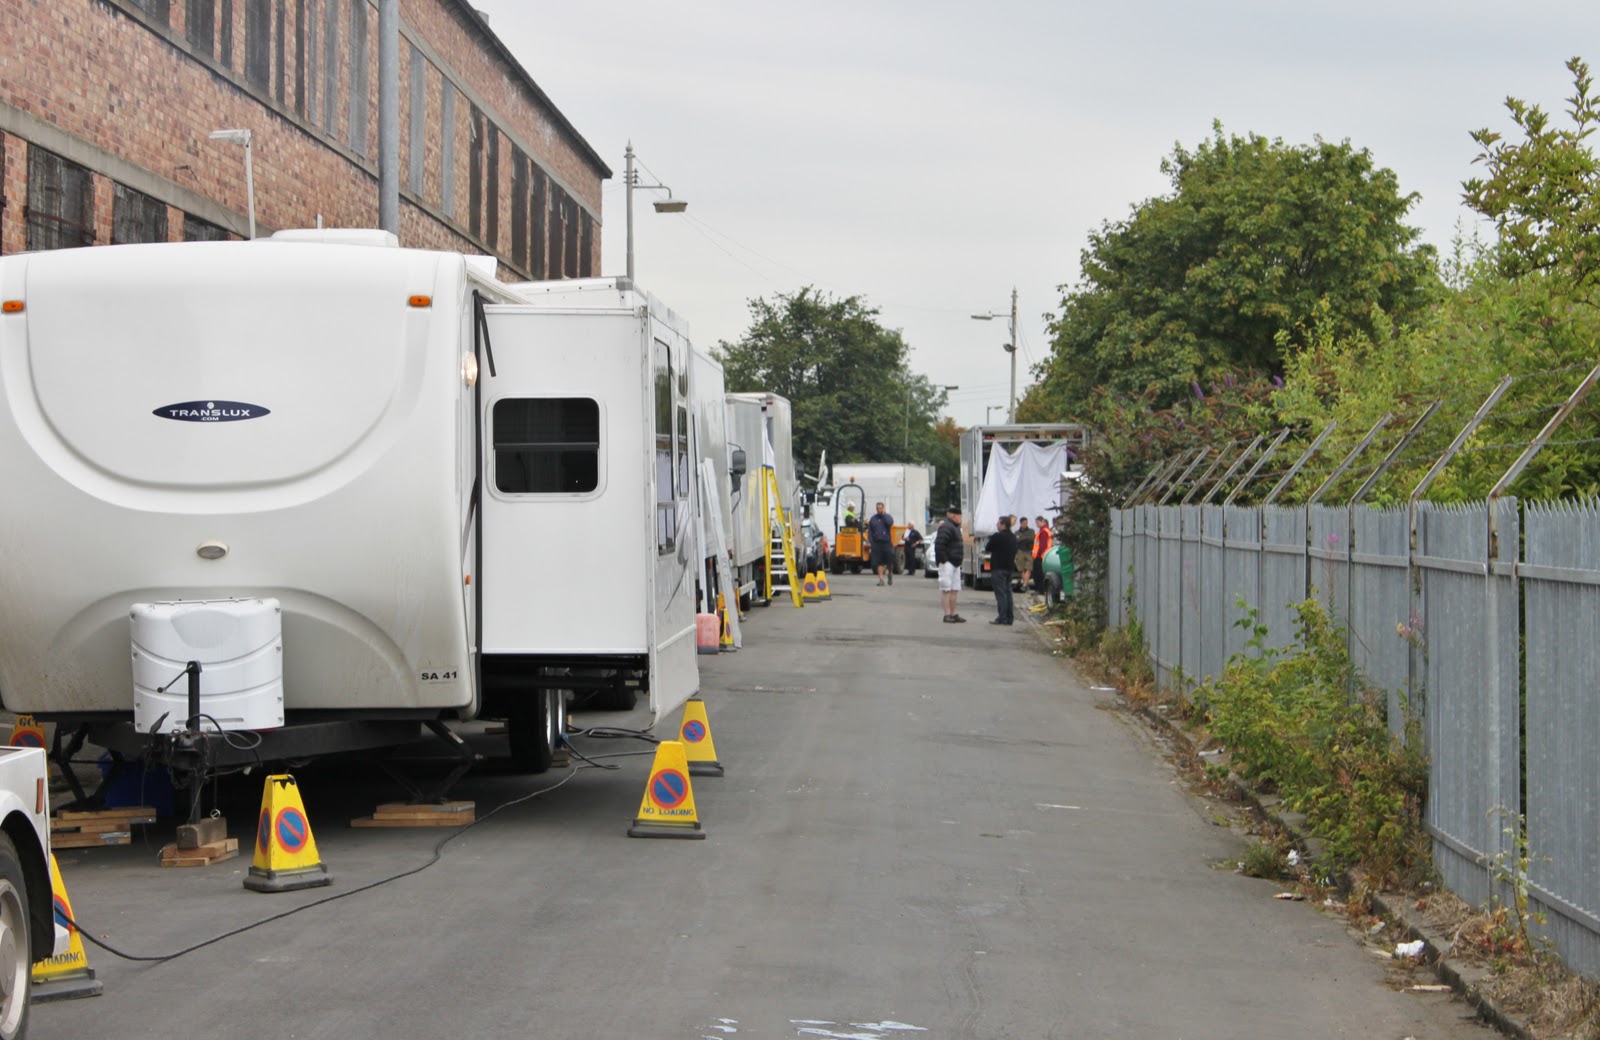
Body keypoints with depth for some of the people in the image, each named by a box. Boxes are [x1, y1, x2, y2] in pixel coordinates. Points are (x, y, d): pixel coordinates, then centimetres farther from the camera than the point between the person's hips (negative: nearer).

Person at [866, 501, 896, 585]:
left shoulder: (887, 517, 4)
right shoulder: (873, 519, 9)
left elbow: (890, 523, -19)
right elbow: (869, 531, 9)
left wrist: (884, 515, -9)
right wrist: (870, 541, -3)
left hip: (887, 542, -1)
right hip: (877, 543, 1)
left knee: (889, 562, 4)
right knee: (878, 562, -5)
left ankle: (890, 574, 31)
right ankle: (881, 579, -2)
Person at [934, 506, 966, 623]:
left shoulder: (954, 527, 19)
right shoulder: (946, 527, -15)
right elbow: (939, 544, -23)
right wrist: (943, 560, -23)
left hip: (955, 564, 11)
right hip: (947, 564, -11)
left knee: (954, 590, 12)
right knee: (946, 589, -8)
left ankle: (953, 614, 17)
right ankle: (947, 614, -8)